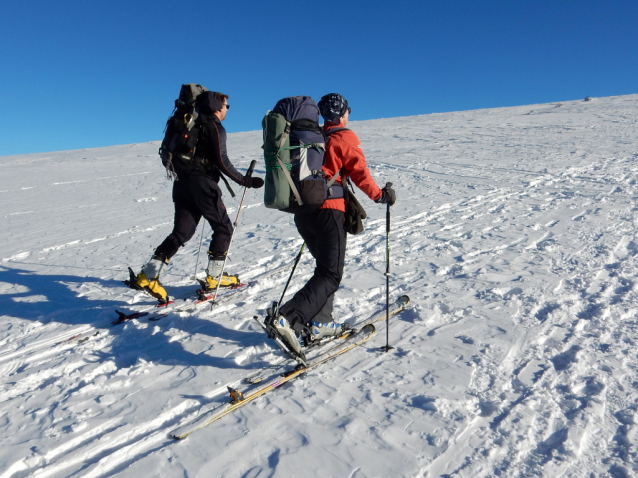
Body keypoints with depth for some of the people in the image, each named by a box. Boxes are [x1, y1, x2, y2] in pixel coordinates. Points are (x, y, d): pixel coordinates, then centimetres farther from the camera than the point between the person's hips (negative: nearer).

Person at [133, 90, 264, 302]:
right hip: (202, 184, -8)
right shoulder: (215, 128, -6)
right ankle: (214, 277, 8)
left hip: (181, 183, 8)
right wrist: (245, 180, -9)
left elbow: (167, 149, 21)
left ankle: (148, 275, 2)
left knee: (182, 232, 9)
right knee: (224, 228, 7)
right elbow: (221, 162, -14)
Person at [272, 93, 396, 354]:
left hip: (302, 210, 7)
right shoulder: (345, 137, -2)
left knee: (325, 266, 19)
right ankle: (289, 318, -20)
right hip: (329, 210, -7)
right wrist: (380, 195, 4)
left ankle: (319, 323, 17)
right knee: (331, 274, -5)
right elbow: (359, 171, -6)